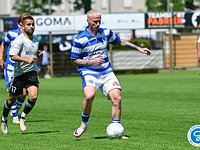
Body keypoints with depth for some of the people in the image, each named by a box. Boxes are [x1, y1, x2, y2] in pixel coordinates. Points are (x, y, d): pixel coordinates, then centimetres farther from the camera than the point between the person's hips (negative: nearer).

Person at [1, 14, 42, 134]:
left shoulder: (36, 39, 9)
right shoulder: (19, 40, -14)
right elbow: (13, 56, -22)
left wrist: (38, 54, 7)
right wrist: (27, 60, -32)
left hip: (32, 73, 5)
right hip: (19, 73, -5)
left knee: (34, 96, -15)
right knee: (12, 99, 9)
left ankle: (23, 117, 8)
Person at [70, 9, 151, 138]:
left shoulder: (106, 33, 4)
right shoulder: (80, 39, -8)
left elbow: (121, 41, 22)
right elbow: (75, 60, -3)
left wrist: (138, 48, 19)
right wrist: (91, 62, -16)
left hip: (106, 72, 4)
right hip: (89, 72, -4)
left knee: (117, 98, -13)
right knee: (89, 96, -31)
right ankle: (84, 124, -6)